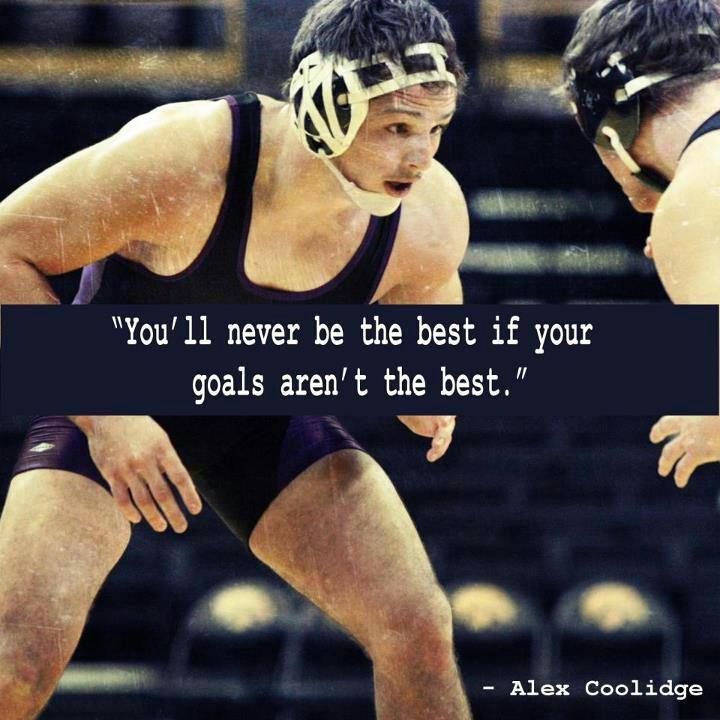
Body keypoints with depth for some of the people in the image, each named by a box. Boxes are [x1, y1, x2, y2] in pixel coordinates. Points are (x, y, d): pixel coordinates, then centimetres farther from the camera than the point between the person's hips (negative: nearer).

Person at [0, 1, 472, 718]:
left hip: (266, 413, 4)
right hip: (108, 405, -3)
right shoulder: (177, 161, -33)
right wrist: (102, 415, -30)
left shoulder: (430, 216, -19)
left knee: (418, 631, -11)